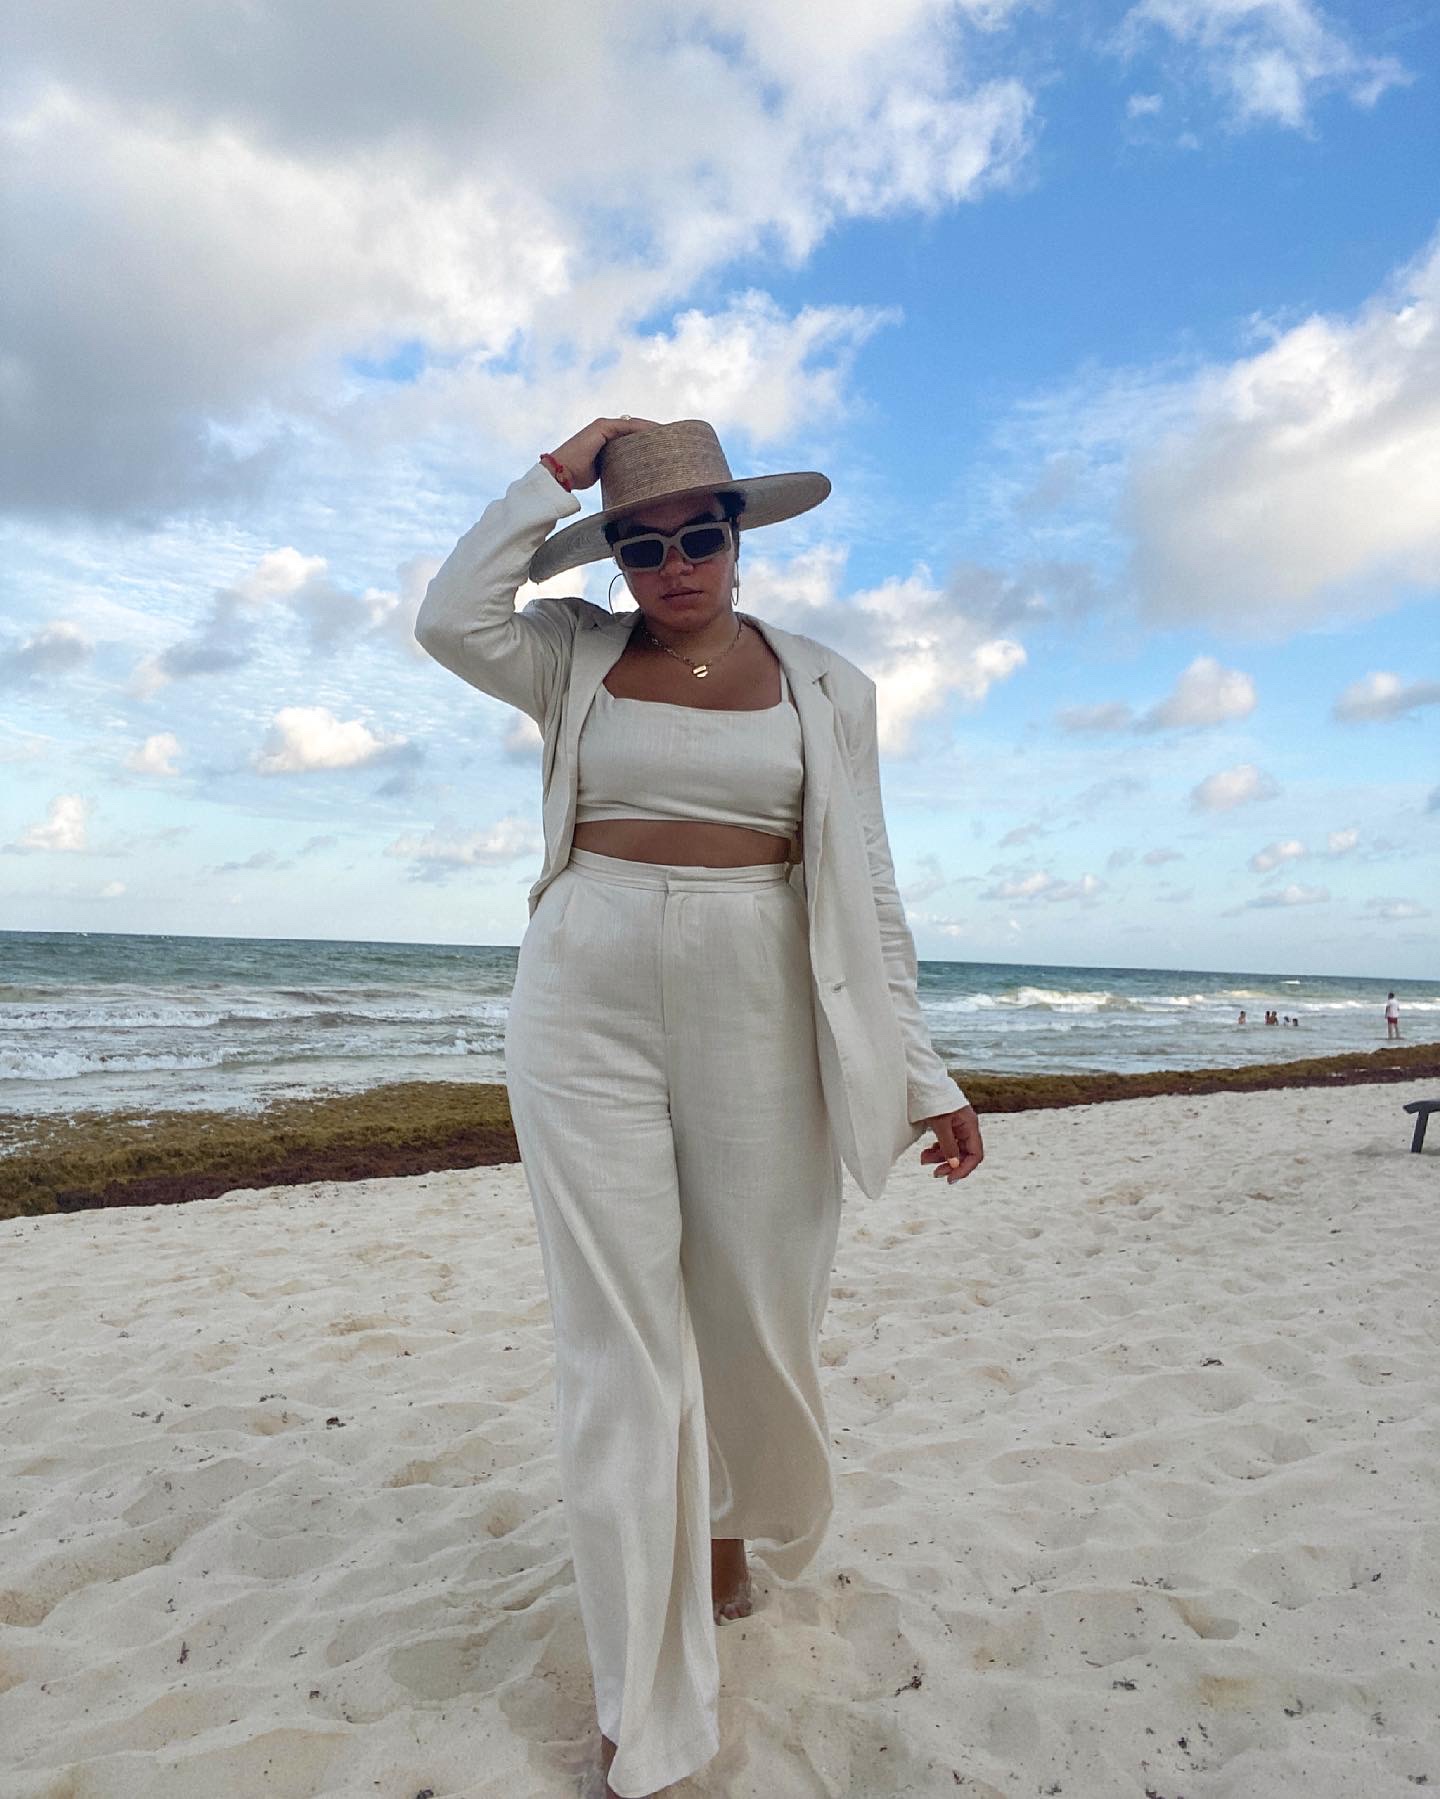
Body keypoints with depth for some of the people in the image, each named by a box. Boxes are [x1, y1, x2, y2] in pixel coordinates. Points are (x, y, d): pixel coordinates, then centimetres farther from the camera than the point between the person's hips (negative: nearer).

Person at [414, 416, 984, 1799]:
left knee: (756, 1313, 10)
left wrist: (917, 1071, 0)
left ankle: (727, 1512, 47)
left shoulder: (825, 688, 7)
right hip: (586, 1012, 0)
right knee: (617, 1339, 2)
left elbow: (862, 889, 4)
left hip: (758, 1022, 1)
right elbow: (450, 619, -9)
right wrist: (554, 474, 0)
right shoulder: (576, 660, 9)